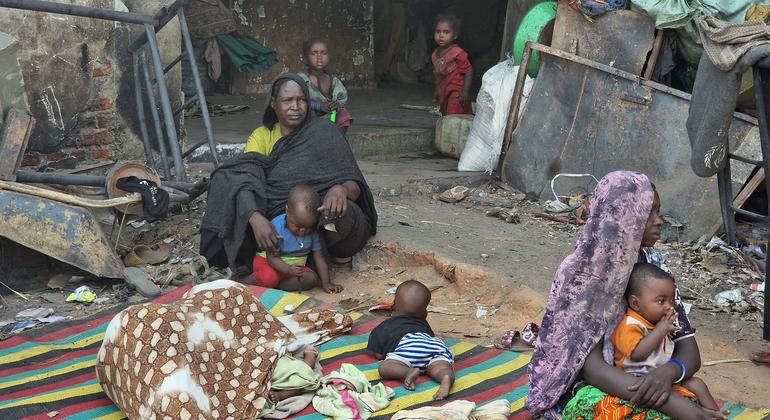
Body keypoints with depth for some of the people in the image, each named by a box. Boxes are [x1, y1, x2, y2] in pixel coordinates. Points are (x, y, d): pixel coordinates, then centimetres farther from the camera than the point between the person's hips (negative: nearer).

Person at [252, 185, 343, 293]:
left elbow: (319, 258, -3)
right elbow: (272, 257, -24)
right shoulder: (276, 227, -24)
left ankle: (274, 286, -21)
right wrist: (288, 270, -42)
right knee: (269, 277, -39)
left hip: (295, 267, 6)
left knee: (312, 278, -23)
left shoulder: (313, 231, -8)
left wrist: (326, 283, -10)